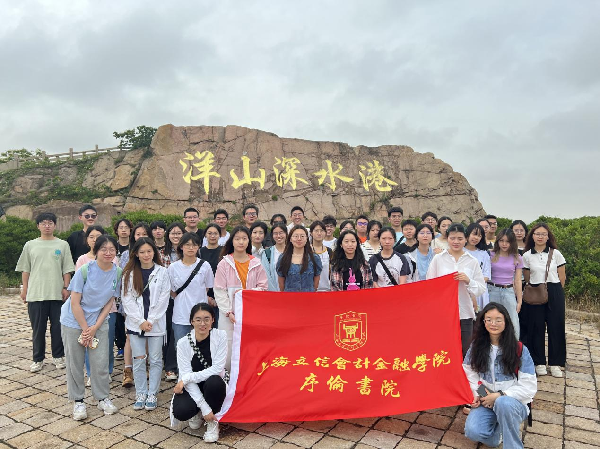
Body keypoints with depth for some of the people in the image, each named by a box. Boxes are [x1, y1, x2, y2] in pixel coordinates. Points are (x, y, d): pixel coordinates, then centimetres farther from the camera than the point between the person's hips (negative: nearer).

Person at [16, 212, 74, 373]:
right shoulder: (30, 245, 7)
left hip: (57, 294, -1)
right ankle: (38, 359, 21)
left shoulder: (62, 245, 4)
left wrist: (66, 288, -3)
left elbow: (67, 270, 3)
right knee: (38, 328, 8)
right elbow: (25, 270, 9)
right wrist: (24, 289, 4)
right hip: (35, 294, 1)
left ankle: (58, 356, 22)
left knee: (58, 327, 7)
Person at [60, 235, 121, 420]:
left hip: (99, 322, 2)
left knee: (100, 362, 2)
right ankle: (78, 401, 23)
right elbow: (75, 303, -14)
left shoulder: (118, 273, -9)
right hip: (74, 322, -2)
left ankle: (103, 398, 21)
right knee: (75, 363, 6)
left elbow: (109, 302, -2)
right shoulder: (85, 270, -18)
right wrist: (85, 329, -12)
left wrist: (95, 328, -7)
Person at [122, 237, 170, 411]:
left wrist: (151, 321, -9)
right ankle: (141, 393, 21)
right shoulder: (129, 273, 3)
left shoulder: (162, 272, 0)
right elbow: (127, 299, -2)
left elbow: (163, 299, -2)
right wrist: (141, 321, -9)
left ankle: (152, 394, 18)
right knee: (138, 359, 6)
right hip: (135, 323, 1)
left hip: (156, 323, -1)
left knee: (155, 359, 5)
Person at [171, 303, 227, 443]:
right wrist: (204, 407, -24)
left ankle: (212, 421, -5)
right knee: (181, 411, -28)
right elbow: (186, 375, -19)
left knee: (214, 381, -34)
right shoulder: (183, 343, -15)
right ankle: (197, 412, 11)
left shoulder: (220, 336, -16)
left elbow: (217, 368, -20)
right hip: (192, 387, 1)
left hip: (213, 385, 0)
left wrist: (187, 378, -25)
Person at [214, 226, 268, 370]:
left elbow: (263, 287, 6)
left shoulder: (256, 263, 7)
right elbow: (219, 290, -2)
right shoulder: (224, 263, 2)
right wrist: (228, 312, -10)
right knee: (228, 346, -1)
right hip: (229, 313, -1)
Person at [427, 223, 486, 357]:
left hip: (464, 313, 1)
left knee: (464, 354, 7)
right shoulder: (438, 258, 2)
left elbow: (481, 289, 5)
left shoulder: (472, 262, 6)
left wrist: (468, 281, -12)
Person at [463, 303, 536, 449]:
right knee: (472, 431, -25)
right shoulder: (476, 347, 0)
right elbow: (469, 374, 6)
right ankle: (497, 428, 9)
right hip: (485, 401, 3)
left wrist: (499, 396, -16)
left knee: (503, 403, -39)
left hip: (513, 401, -2)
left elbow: (529, 386, -9)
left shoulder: (520, 350, -9)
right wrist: (476, 394, -11)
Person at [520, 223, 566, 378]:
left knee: (556, 327, 4)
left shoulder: (555, 254, 1)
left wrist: (555, 292, 8)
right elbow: (527, 279, 8)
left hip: (555, 294, 0)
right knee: (536, 327, 3)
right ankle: (539, 363, 15)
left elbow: (562, 277, 6)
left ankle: (555, 363, 15)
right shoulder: (527, 256, 1)